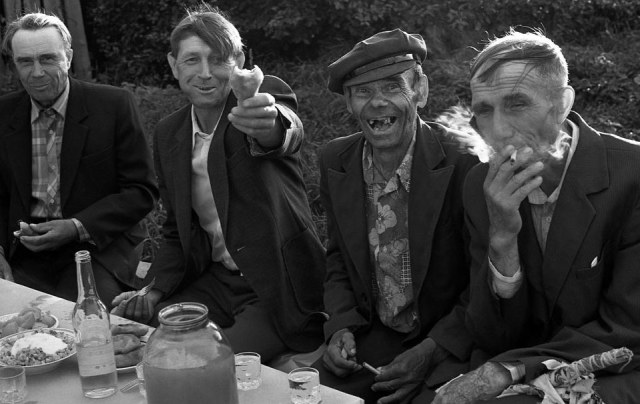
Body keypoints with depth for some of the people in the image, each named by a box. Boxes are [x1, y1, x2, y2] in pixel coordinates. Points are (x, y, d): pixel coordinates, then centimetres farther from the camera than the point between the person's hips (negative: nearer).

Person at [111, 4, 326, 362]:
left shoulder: (268, 93, -9)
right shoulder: (169, 134, 7)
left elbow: (288, 132, -36)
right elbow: (178, 232, 14)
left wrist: (269, 124, -60)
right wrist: (154, 291, -2)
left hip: (279, 291, -5)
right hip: (216, 282, 6)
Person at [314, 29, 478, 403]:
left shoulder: (466, 163, -18)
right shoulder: (336, 162, -2)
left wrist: (432, 352, -19)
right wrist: (341, 327, -4)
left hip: (452, 345, -4)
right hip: (371, 338, 4)